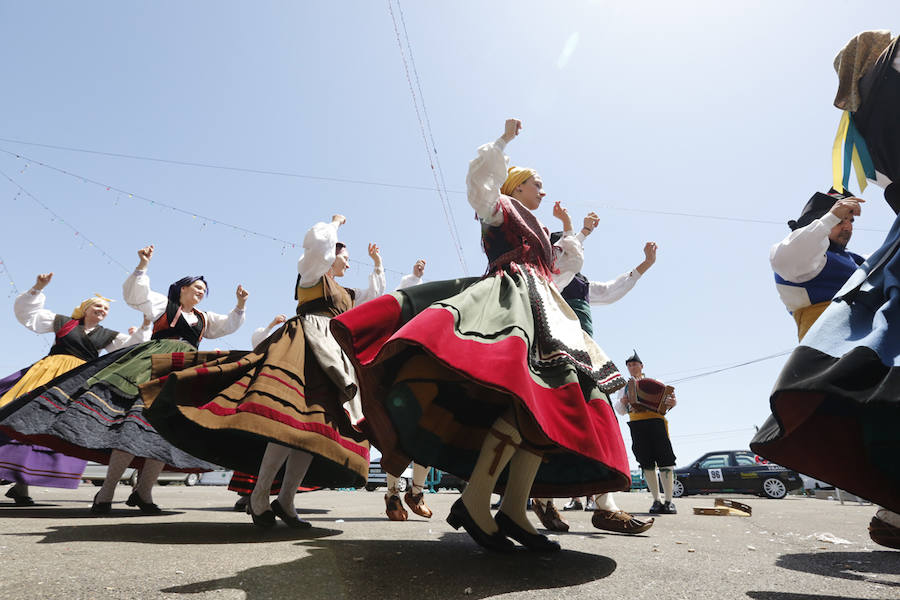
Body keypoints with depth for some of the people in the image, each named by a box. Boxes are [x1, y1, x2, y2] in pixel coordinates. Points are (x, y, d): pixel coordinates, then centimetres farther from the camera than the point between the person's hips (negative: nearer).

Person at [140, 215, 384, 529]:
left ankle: (285, 500, -4)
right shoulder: (311, 273, 12)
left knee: (317, 424, -4)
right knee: (292, 415, -25)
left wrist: (377, 263, 35)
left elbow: (375, 295, 39)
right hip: (305, 341, -8)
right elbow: (319, 239, -5)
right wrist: (336, 222, 13)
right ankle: (260, 494, -18)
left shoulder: (344, 294, 31)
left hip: (333, 356, 8)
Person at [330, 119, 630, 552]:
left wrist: (568, 231, 44)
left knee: (552, 400, -10)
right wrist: (503, 140, 9)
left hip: (543, 310, 9)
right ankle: (474, 500, -35)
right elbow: (481, 180, 0)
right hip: (511, 297, -9)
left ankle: (514, 508, -16)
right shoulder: (502, 208, 17)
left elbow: (569, 265, 47)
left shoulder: (539, 233, 37)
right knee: (531, 390, -32)